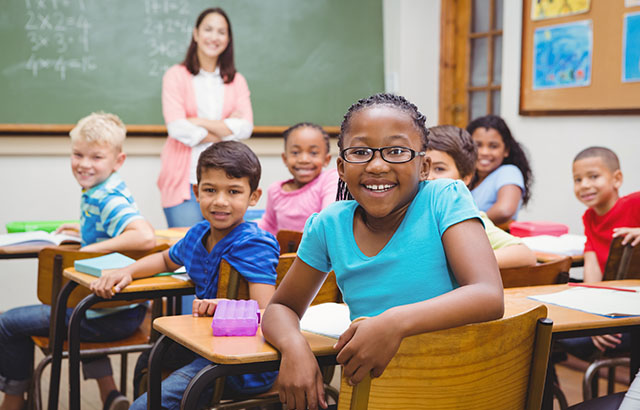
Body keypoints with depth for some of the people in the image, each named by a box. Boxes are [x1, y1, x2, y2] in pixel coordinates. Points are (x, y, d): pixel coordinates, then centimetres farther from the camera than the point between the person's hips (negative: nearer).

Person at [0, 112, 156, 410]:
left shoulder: (107, 199, -22)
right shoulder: (96, 194, 7)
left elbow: (146, 236, -39)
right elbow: (121, 227, 25)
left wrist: (92, 248, -29)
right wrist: (85, 231, 23)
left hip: (113, 317, -10)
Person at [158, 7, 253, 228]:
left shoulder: (236, 81, 14)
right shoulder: (176, 75, 5)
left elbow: (246, 128, -1)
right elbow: (177, 128, -7)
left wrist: (199, 122, -7)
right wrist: (225, 130, -3)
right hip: (184, 179, -2)